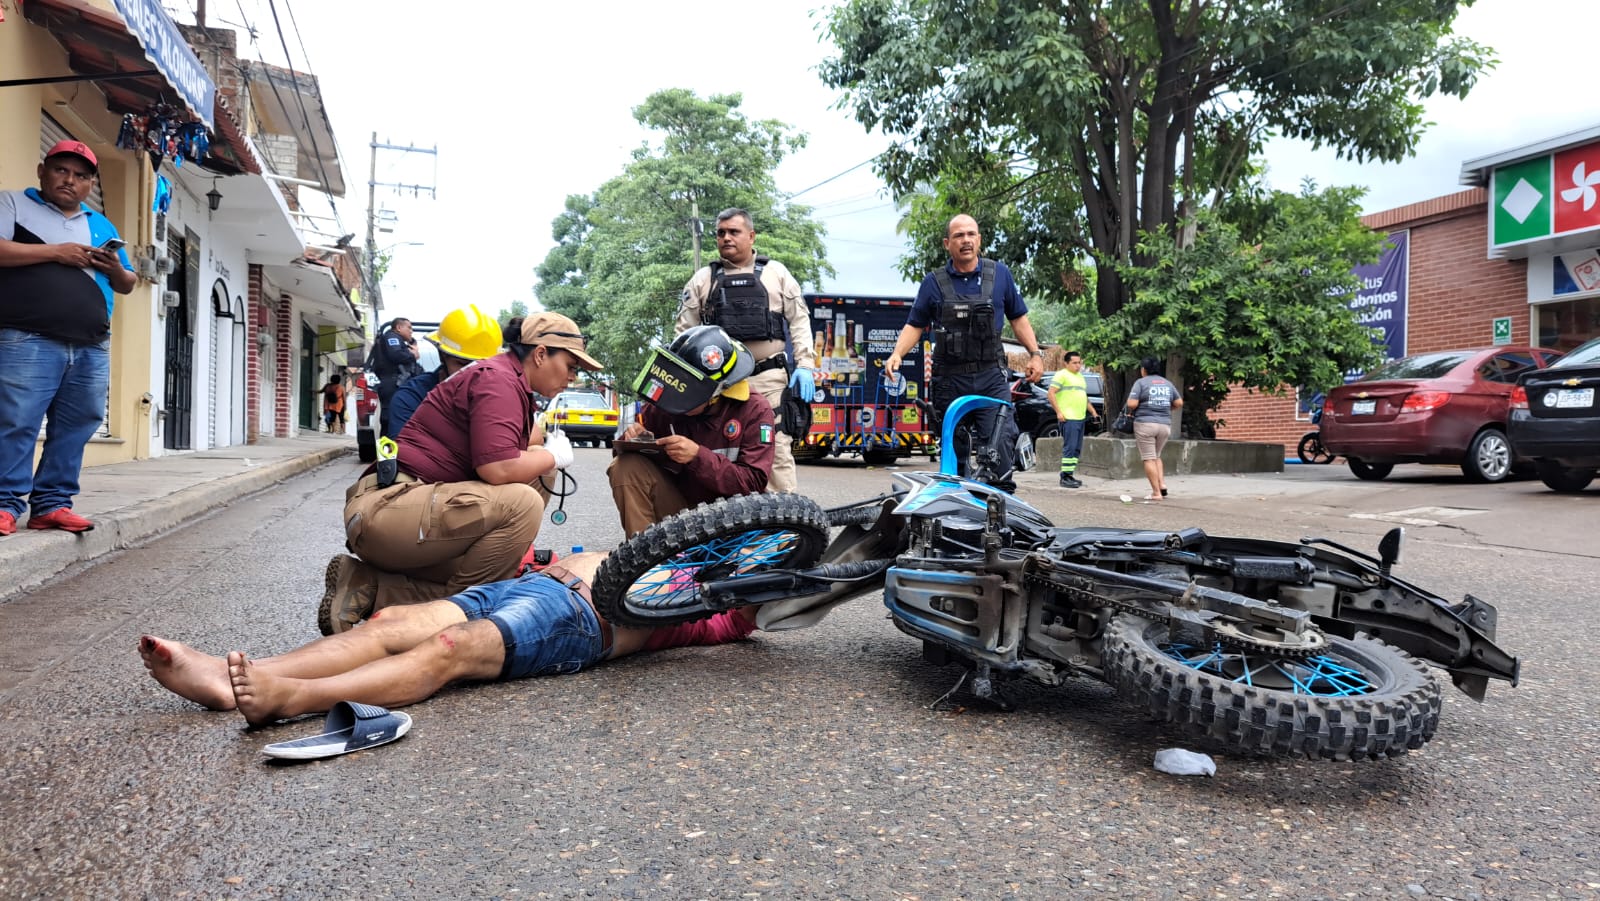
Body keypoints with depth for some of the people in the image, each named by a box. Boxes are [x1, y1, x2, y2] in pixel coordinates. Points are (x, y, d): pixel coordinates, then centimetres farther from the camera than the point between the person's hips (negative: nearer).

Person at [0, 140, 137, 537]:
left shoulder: (102, 226, 24)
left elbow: (126, 285, 27)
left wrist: (116, 269, 4)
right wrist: (55, 252, -11)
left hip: (92, 349, 5)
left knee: (74, 429, 4)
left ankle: (52, 503, 10)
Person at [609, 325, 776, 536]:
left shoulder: (755, 410, -15)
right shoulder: (664, 405, -9)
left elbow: (754, 482, -21)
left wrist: (698, 456, -32)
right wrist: (632, 439, -21)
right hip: (678, 504, 2)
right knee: (626, 467, -20)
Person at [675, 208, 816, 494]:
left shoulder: (776, 273, 11)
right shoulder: (702, 279, 13)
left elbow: (799, 320, 8)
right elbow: (684, 330, 13)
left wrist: (805, 365, -2)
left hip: (769, 377, -2)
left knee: (777, 449, -7)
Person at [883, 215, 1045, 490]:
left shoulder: (999, 274, 8)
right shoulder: (934, 281, 6)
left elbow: (1018, 318, 15)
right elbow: (915, 325, 8)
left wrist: (1035, 354, 6)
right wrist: (897, 354, -8)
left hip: (991, 377, 0)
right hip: (949, 379, 1)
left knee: (1000, 444, -13)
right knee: (954, 451, 6)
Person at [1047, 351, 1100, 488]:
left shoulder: (1080, 377, 23)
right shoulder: (1062, 375, -5)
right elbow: (1051, 393, -13)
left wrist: (1093, 411, 21)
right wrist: (1058, 412, -18)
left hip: (1080, 418, 9)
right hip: (1068, 418, -9)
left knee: (1077, 449, 9)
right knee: (1070, 448, -12)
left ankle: (1070, 475, 15)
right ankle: (1065, 477, -10)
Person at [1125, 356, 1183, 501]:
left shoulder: (1141, 382, -5)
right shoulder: (1167, 383, 12)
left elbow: (1132, 404, -13)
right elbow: (1179, 403, 13)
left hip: (1145, 424, -5)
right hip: (1165, 424, 5)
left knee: (1149, 459, 0)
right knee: (1156, 456, 22)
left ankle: (1156, 492, -4)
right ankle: (1162, 484, 7)